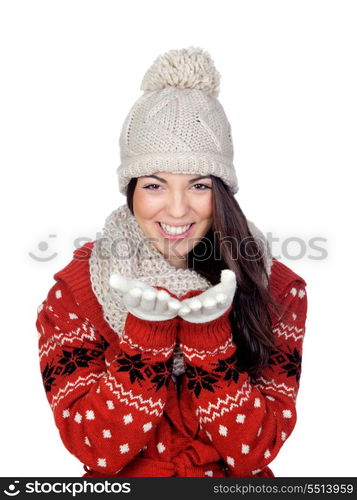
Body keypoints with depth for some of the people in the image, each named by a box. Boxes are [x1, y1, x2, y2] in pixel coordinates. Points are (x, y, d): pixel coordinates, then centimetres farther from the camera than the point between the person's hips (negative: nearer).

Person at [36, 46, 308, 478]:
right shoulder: (75, 292, -10)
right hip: (120, 483, 0)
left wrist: (207, 331, -23)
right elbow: (96, 451, -12)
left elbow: (254, 453, -10)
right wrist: (146, 330, -23)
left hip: (236, 481, 1)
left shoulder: (276, 288, -9)